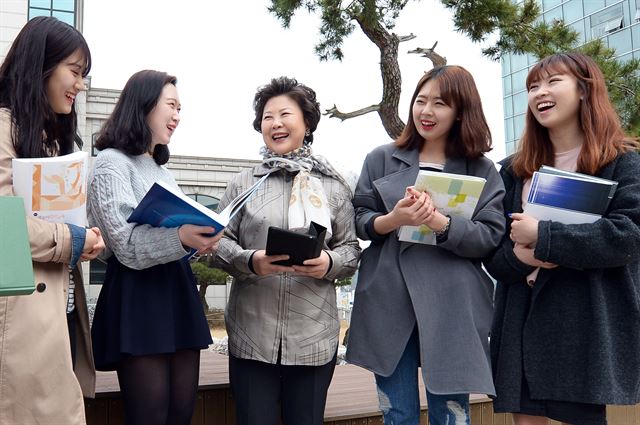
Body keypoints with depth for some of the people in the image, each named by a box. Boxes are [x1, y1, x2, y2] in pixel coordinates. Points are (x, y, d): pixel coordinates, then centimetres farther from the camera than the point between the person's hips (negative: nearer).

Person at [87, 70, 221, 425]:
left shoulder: (164, 173, 21)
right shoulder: (112, 163, -4)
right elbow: (127, 246, -15)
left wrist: (201, 238, 6)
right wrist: (181, 239, -32)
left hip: (178, 293, 7)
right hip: (139, 299, -7)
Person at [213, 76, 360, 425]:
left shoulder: (333, 186, 6)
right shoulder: (243, 183, 6)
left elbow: (351, 249, 7)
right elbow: (220, 242, 4)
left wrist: (329, 263, -14)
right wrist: (250, 261, -15)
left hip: (314, 334, 1)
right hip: (251, 332, 0)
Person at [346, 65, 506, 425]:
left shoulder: (482, 170, 5)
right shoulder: (382, 159, 7)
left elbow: (490, 236, -4)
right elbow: (359, 220, 5)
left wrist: (436, 221, -20)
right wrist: (393, 220, -16)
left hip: (451, 308, -1)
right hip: (389, 303, 1)